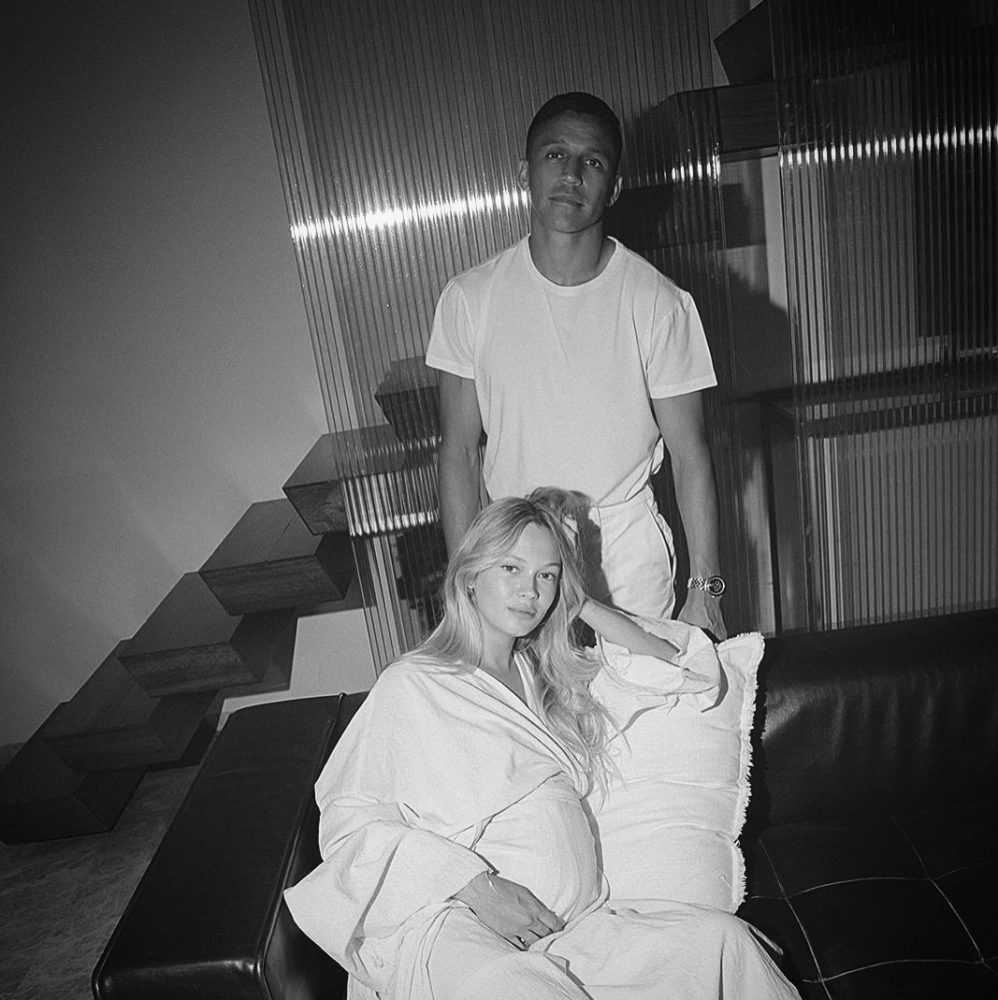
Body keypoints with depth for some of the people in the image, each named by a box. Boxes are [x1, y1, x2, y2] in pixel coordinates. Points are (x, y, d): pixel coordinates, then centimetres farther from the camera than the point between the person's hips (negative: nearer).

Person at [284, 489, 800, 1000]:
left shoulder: (559, 680, 19)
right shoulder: (411, 685, 0)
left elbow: (690, 673, 19)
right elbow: (348, 822, -5)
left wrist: (583, 604, 14)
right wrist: (476, 886, -16)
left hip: (581, 922, 6)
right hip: (454, 929, -6)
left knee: (724, 939, -17)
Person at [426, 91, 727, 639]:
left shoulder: (659, 304, -10)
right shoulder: (470, 298, -6)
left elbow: (689, 454, -6)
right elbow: (459, 452, -3)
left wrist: (705, 588, -7)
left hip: (628, 556, -1)